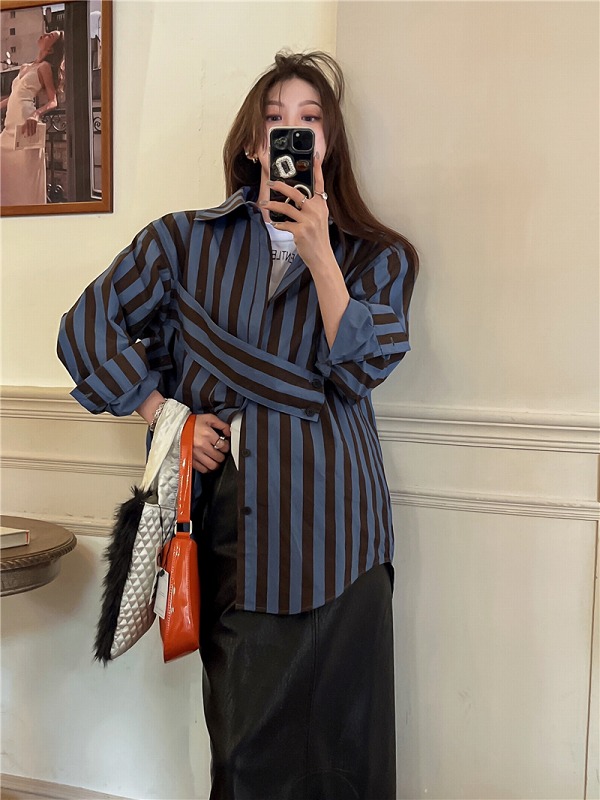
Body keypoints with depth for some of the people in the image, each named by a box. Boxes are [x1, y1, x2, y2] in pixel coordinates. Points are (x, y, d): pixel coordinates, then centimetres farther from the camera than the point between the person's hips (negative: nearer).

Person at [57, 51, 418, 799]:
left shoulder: (374, 255, 9)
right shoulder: (186, 239, 8)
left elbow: (359, 370, -4)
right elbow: (87, 327, 8)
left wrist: (318, 252, -12)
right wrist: (166, 417, -1)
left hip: (333, 526, 0)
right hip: (227, 509, 0)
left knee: (339, 730, 9)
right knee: (244, 739, 12)